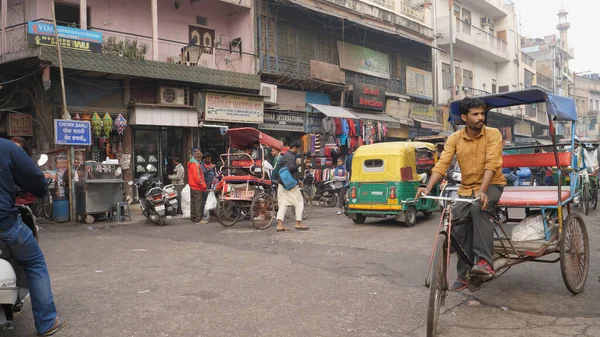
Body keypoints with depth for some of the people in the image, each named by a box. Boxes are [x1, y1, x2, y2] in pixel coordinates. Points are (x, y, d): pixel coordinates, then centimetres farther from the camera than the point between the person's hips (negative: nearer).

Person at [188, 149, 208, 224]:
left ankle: (193, 218, 22)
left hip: (192, 186, 10)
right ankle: (198, 219, -10)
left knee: (193, 203, 15)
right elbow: (197, 176, -21)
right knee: (198, 203, -9)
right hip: (198, 187, -10)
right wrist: (202, 185, -15)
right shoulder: (196, 164, -15)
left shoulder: (191, 164, 17)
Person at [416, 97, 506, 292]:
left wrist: (482, 191, -36)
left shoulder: (493, 135, -9)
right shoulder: (455, 139, -1)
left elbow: (491, 164, -21)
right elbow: (442, 164, -10)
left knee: (478, 208, -35)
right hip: (467, 188, 4)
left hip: (491, 184, -3)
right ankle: (463, 275, 12)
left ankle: (485, 261, -31)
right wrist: (428, 187, -26)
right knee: (459, 230, -5)